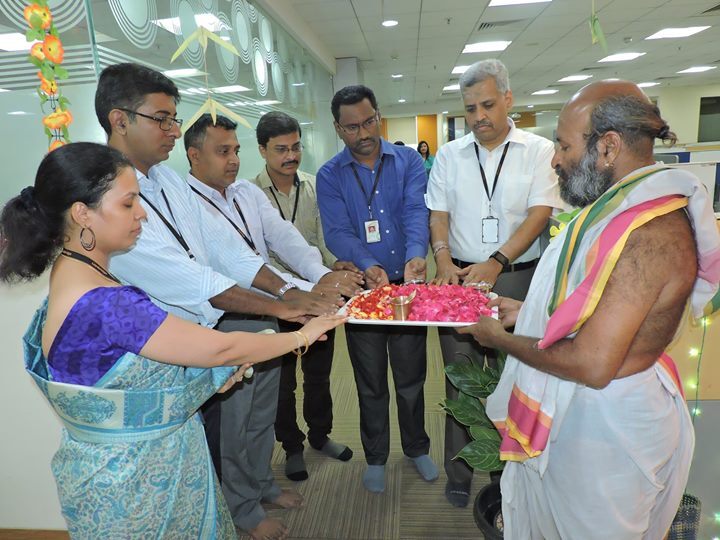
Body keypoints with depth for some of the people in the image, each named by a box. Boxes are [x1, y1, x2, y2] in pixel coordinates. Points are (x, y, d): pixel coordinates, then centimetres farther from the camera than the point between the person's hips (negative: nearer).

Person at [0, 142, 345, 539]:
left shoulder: (74, 274, -2)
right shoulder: (104, 305, -32)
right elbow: (220, 349, -26)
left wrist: (214, 371, -6)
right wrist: (303, 335, -13)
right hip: (133, 490, -8)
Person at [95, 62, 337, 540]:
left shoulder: (167, 178, 4)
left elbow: (222, 244, 1)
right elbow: (185, 279, -28)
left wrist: (287, 290, -8)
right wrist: (277, 306, -28)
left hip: (225, 318, 8)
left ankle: (260, 482, 48)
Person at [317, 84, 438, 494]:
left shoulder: (409, 161, 1)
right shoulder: (330, 176, -1)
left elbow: (417, 211, -14)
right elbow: (337, 232, -12)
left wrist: (415, 255, -34)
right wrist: (367, 265, -31)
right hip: (362, 288, 0)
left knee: (412, 375, 15)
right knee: (371, 382, 14)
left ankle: (417, 447, 41)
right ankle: (376, 457, 36)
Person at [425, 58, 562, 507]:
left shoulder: (539, 151, 3)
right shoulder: (450, 155, 9)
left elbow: (540, 214, -7)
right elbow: (438, 214, 5)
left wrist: (497, 262, -19)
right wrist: (444, 260, -12)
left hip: (518, 278, -1)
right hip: (459, 277, 2)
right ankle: (459, 474, 21)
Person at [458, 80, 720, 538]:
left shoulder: (649, 232, -28)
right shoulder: (623, 207, 5)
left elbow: (592, 365, -30)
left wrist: (501, 339, -18)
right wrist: (527, 312, 7)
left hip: (601, 427, -9)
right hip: (567, 411, 9)